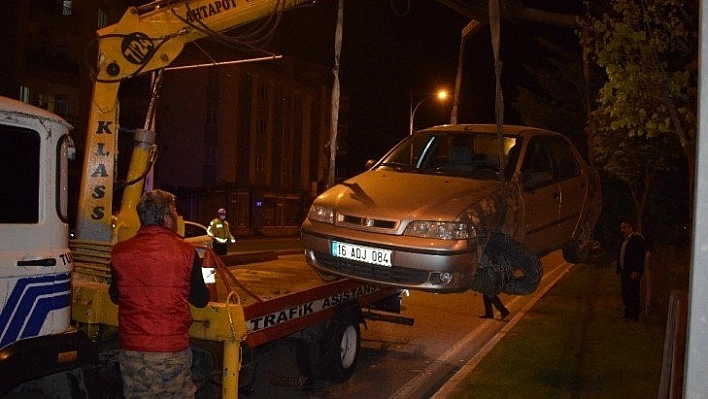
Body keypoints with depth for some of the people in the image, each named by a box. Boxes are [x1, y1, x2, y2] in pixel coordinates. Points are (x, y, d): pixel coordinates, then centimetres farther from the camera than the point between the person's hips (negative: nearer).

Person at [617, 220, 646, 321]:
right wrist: (620, 270, 17)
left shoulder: (637, 238, -10)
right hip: (625, 272, 10)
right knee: (625, 294, 12)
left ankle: (634, 316, -4)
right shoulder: (625, 240, 19)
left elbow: (639, 256, -17)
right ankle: (628, 314, 20)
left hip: (633, 273, -10)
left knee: (633, 294, -8)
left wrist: (635, 271, -22)